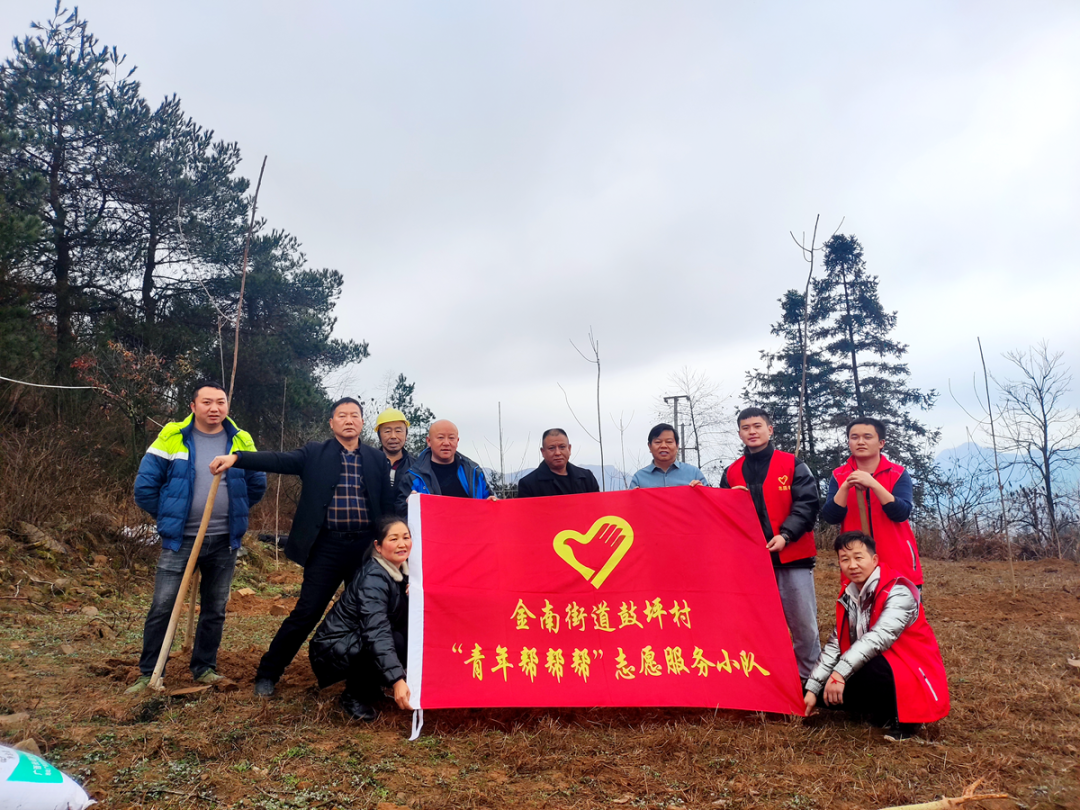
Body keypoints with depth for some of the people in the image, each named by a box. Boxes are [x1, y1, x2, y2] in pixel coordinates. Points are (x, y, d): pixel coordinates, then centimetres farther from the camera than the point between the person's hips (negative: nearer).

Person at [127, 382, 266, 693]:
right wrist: (169, 516, 4)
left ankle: (205, 667, 26)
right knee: (162, 607, -1)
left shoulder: (241, 442, 1)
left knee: (215, 609, 11)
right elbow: (144, 486, 0)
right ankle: (148, 673, 15)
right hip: (180, 539, -2)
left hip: (224, 541, 2)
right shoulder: (171, 438, -5)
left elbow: (257, 486, 14)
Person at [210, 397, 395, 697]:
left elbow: (388, 504, 8)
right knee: (306, 613, -1)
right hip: (327, 547, -2)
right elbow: (279, 460, -9)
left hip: (366, 547, 2)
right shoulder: (315, 453, 4)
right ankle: (268, 673, 19)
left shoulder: (377, 459, 10)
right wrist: (236, 457, -23)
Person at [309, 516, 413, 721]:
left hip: (360, 645, 8)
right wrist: (397, 681, -48)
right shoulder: (373, 578, -26)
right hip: (333, 650, -8)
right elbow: (377, 633, -38)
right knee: (398, 641, -30)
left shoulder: (403, 570, -1)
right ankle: (354, 696, -6)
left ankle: (369, 688, 8)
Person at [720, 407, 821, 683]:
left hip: (792, 556, -2)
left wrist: (786, 535, -17)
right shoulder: (731, 472, 12)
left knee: (803, 623, 3)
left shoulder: (792, 464, 4)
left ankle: (809, 677, 20)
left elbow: (807, 503, -5)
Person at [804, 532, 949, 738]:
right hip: (875, 667, 7)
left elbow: (880, 637, -34)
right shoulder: (848, 596, 3)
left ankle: (902, 718, -7)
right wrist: (812, 689, -6)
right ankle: (884, 714, 5)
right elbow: (835, 644, 1)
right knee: (827, 688, -10)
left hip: (913, 677, -7)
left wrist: (840, 672, -42)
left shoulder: (898, 591, -19)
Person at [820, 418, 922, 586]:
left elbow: (902, 513, -15)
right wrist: (846, 487, -21)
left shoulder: (898, 474, 0)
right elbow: (830, 518, -8)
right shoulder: (839, 476, 3)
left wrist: (873, 484, -25)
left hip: (899, 564, 0)